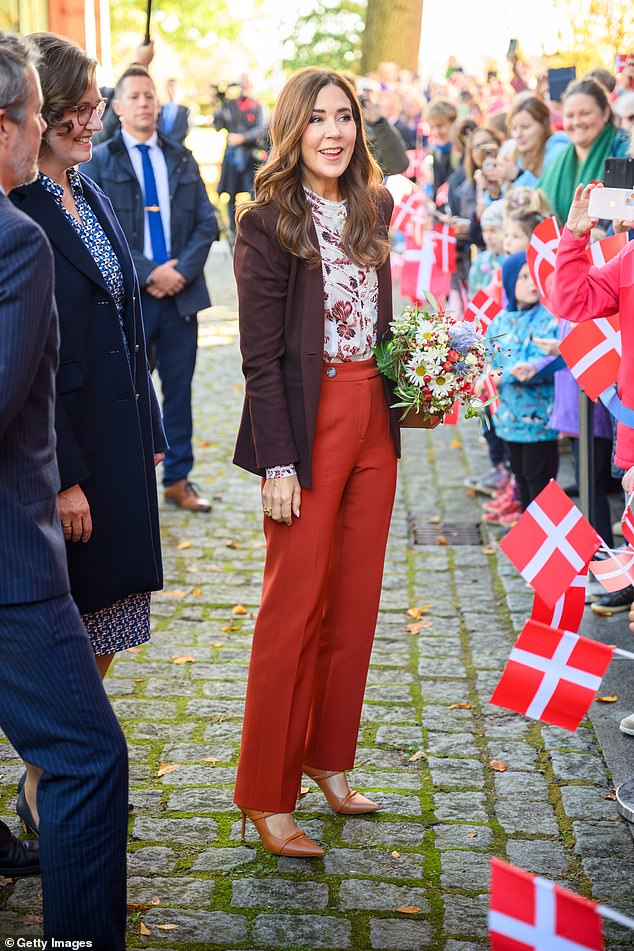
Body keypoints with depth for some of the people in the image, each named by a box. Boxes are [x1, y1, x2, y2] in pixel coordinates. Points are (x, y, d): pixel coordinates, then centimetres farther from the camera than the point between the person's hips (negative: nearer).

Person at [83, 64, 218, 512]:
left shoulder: (182, 160, 10)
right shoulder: (98, 163, -1)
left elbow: (207, 223, 6)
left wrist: (182, 270, -10)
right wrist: (148, 273, -15)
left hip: (181, 292, 3)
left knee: (179, 389, 10)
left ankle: (179, 480, 21)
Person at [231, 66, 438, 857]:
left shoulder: (374, 209, 9)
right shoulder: (267, 223, -10)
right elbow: (260, 356, -12)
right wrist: (277, 464, -16)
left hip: (372, 418, 6)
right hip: (307, 424, -6)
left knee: (355, 601, 12)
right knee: (295, 605, -1)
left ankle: (330, 759, 28)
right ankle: (265, 796, 10)